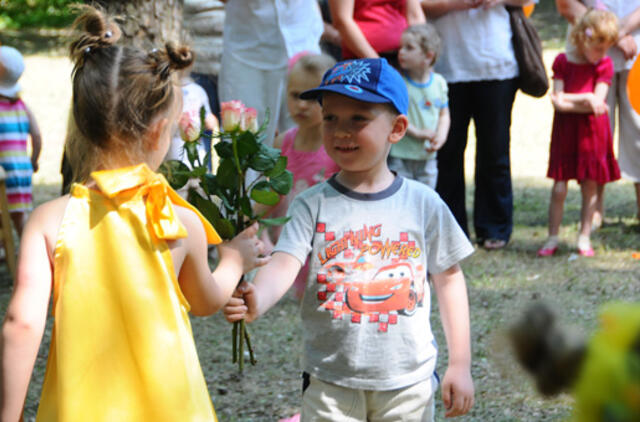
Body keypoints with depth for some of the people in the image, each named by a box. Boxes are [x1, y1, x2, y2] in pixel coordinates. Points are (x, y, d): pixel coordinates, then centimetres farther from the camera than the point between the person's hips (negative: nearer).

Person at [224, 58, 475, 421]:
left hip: (409, 382, 1)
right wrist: (256, 301, -41)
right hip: (330, 383, -1)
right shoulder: (313, 205, -5)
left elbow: (449, 279, 6)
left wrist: (460, 365, 5)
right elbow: (284, 264, -19)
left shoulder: (424, 204, -1)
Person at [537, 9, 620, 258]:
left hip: (592, 132, 0)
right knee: (559, 187, -2)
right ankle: (552, 238, 6)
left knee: (590, 186, 3)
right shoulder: (562, 62, 0)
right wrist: (585, 101, -15)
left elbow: (598, 100, -12)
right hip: (565, 132, 0)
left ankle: (584, 237, 12)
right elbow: (557, 103, -8)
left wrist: (569, 98, -15)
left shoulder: (604, 64, 0)